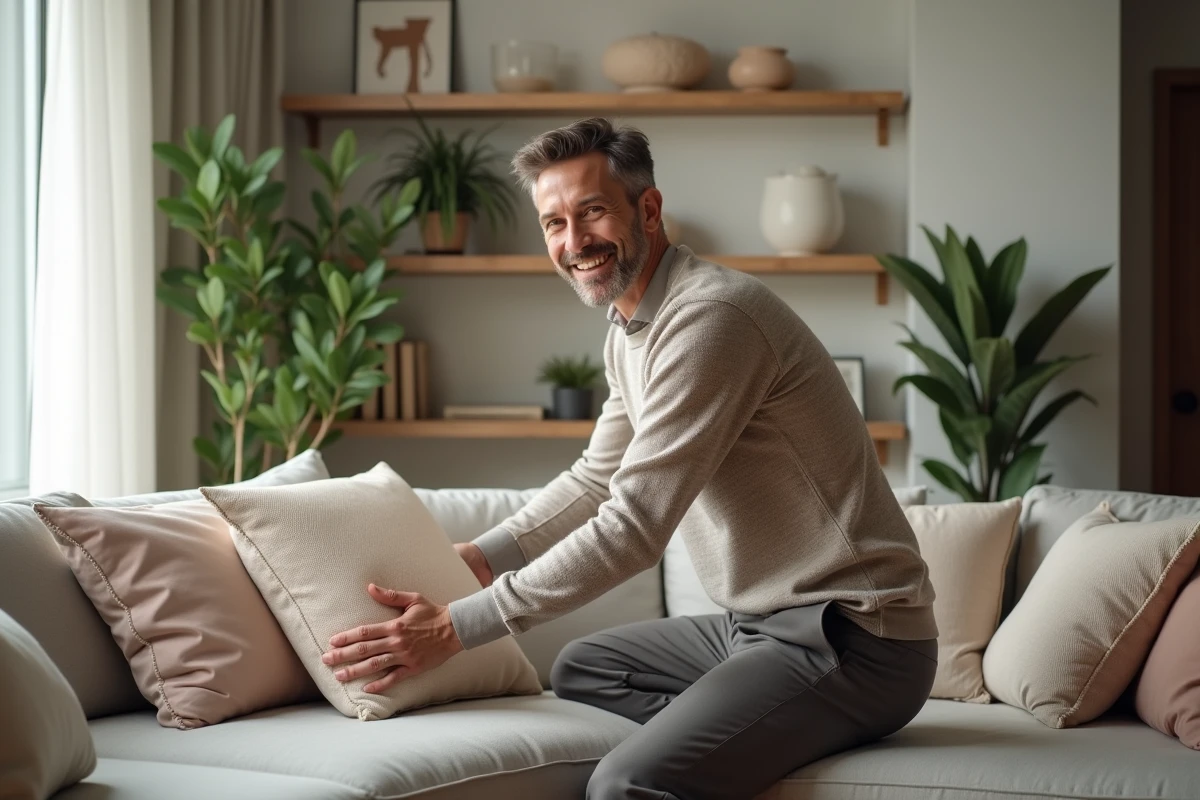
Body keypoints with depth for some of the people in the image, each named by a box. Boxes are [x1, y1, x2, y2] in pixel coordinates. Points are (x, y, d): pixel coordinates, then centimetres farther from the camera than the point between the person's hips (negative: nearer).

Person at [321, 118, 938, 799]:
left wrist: (458, 629, -18)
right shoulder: (630, 331, 13)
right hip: (767, 621, 10)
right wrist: (478, 558, 9)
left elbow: (633, 528, -22)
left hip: (855, 640, -10)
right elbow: (596, 480, 24)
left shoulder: (709, 316, -19)